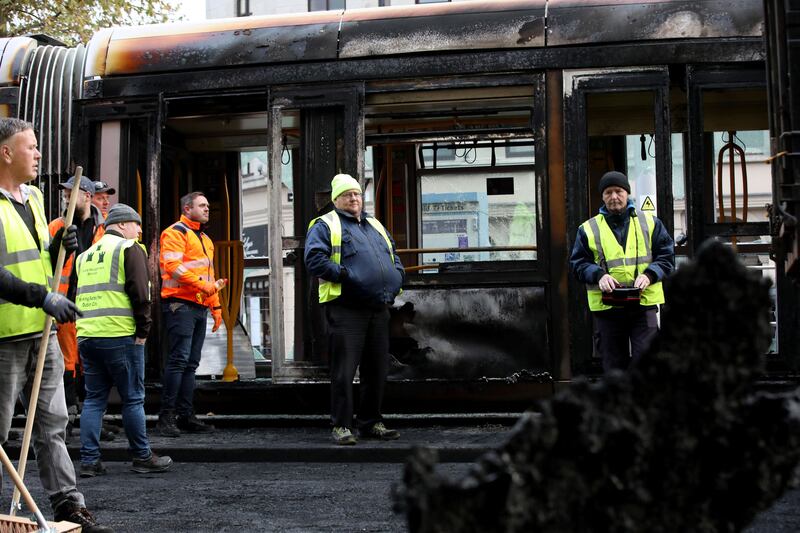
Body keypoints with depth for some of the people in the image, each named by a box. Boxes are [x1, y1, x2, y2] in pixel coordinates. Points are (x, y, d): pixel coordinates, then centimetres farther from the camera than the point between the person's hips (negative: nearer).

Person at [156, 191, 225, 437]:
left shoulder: (205, 239, 24)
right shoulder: (175, 232, -3)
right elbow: (173, 266, -16)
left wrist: (216, 306, 20)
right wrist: (202, 285, -20)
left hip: (200, 306, 9)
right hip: (180, 304, -9)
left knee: (191, 363, 8)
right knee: (179, 359, -12)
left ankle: (186, 415, 11)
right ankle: (167, 415, -8)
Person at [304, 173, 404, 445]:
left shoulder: (375, 226, 24)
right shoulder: (325, 225, 1)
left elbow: (393, 255, 31)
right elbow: (314, 259, -12)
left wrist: (397, 275, 11)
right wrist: (344, 275, -18)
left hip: (379, 310, 7)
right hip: (346, 309, -7)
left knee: (377, 369, 10)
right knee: (344, 370, -6)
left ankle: (371, 423, 21)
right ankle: (342, 426, 0)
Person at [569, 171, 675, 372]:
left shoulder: (650, 223, 8)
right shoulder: (588, 229, 7)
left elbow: (667, 256, 6)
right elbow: (578, 263, 5)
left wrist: (649, 275, -12)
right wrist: (599, 275, -14)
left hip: (644, 304, -1)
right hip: (606, 308, 1)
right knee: (614, 365, 9)